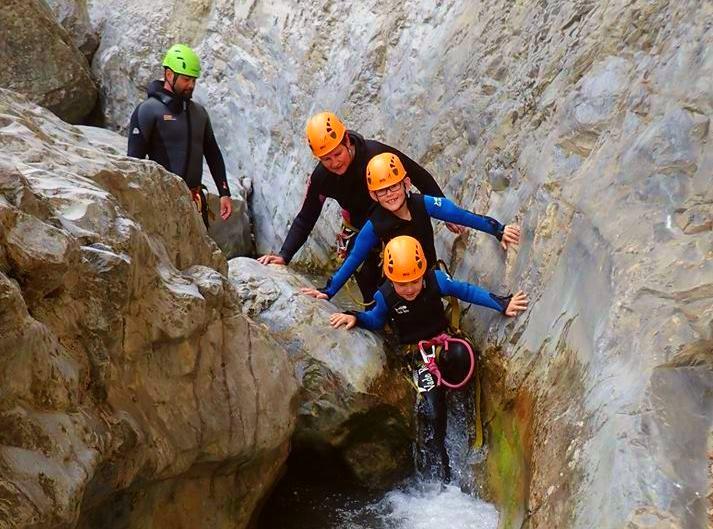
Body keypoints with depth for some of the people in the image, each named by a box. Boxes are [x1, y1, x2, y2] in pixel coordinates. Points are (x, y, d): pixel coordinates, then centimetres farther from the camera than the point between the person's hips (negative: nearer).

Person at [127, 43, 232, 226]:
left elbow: (213, 155, 22)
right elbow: (135, 158, -8)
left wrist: (224, 193, 15)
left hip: (195, 202, 6)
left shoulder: (199, 112, 16)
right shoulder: (148, 110, -4)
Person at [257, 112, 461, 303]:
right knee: (367, 278, 3)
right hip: (362, 229, 2)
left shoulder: (377, 153, -34)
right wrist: (284, 255, -24)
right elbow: (305, 219, -12)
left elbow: (421, 178, -21)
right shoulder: (320, 178, -24)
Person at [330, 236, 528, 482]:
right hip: (417, 352, -1)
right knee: (435, 414, -16)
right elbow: (375, 320, 2)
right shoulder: (385, 296, -17)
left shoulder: (435, 280, -19)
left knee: (461, 354, -37)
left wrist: (501, 304, -17)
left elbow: (466, 290, -10)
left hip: (442, 340, 1)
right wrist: (355, 318, -18)